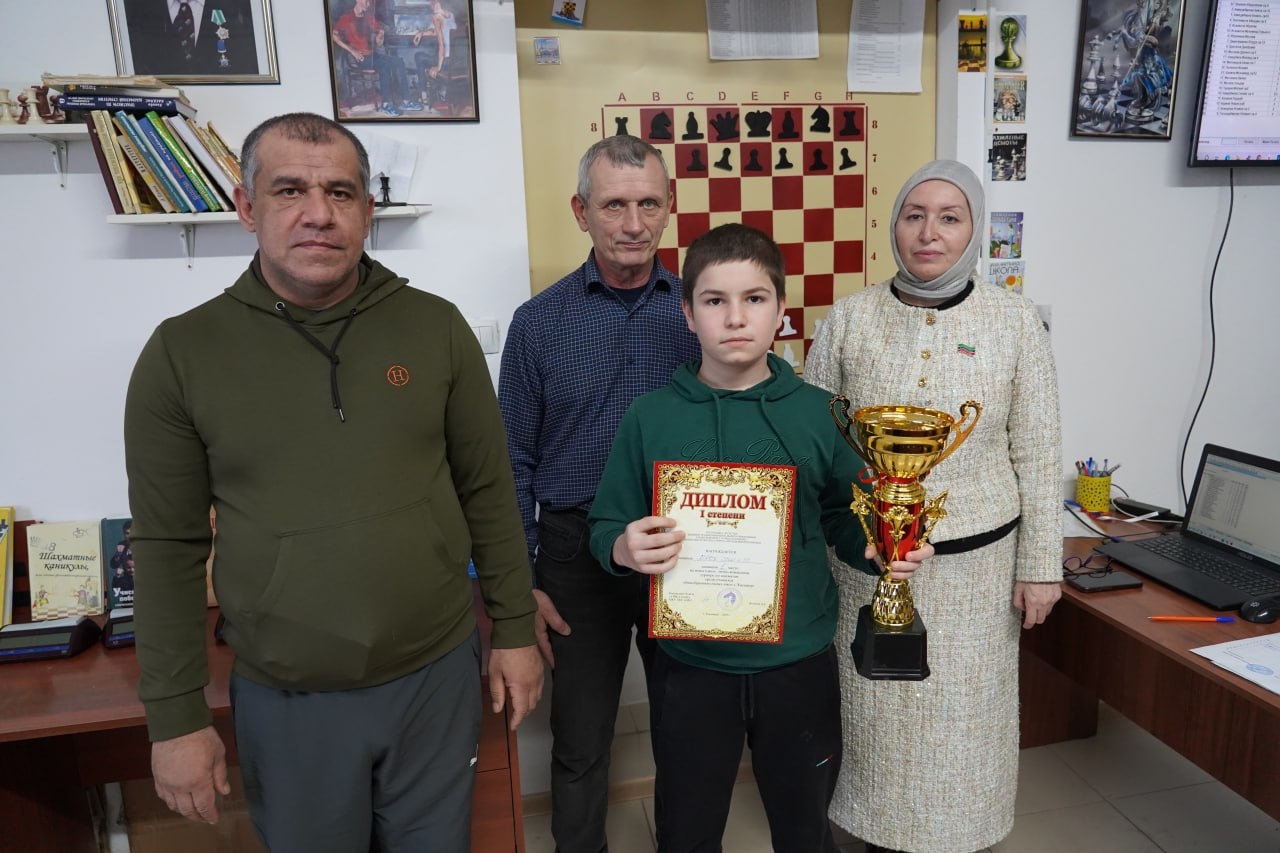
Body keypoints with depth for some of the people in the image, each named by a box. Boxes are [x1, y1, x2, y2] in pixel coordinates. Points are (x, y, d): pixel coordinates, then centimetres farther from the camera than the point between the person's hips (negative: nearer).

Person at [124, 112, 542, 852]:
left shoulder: (437, 327, -5)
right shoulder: (183, 352, -7)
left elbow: (488, 492, 1)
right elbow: (169, 546, -3)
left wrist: (515, 628, 2)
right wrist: (175, 715, -1)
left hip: (439, 676, 1)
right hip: (286, 699, 0)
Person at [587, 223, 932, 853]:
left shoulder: (818, 413, -3)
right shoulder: (651, 418, -6)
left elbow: (844, 517, 4)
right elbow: (607, 528, 0)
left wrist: (878, 550, -16)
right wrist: (623, 549, -21)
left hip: (799, 660, 1)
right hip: (690, 665, 0)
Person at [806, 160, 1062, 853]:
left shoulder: (1015, 321, -4)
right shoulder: (849, 319, -4)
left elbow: (1037, 453, 0)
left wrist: (1040, 566, 0)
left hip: (976, 557, 0)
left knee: (963, 712, 13)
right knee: (876, 709, 13)